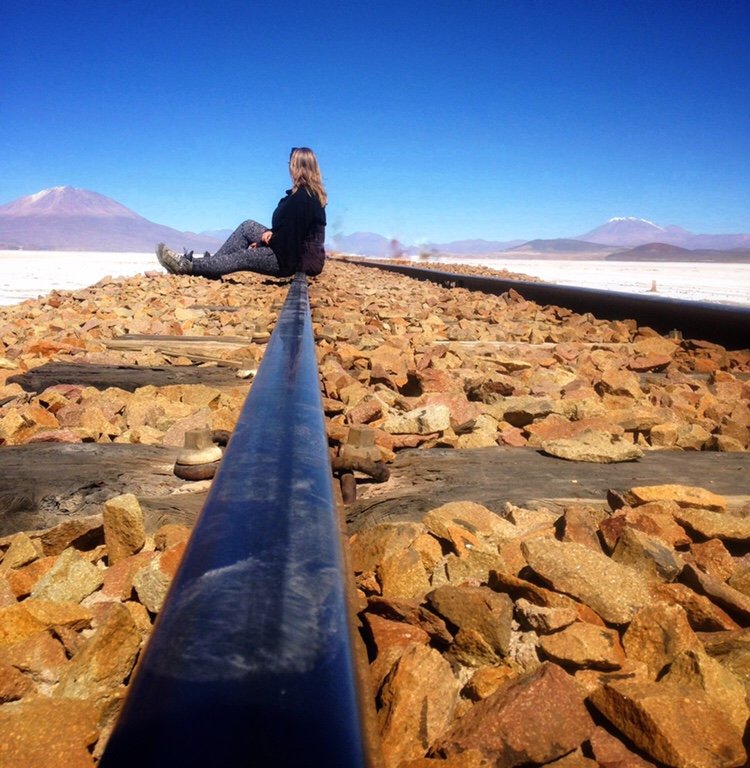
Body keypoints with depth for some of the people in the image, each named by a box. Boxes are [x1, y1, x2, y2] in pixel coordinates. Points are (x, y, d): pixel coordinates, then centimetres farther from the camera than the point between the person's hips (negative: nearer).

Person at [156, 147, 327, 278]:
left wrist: (262, 243, -7)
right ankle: (209, 267, 3)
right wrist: (272, 233, -2)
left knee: (243, 257, -14)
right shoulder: (312, 192, 10)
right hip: (299, 247, 9)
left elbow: (290, 234, -22)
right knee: (248, 227, 7)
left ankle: (188, 266, -8)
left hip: (300, 259, -9)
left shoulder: (301, 197, -21)